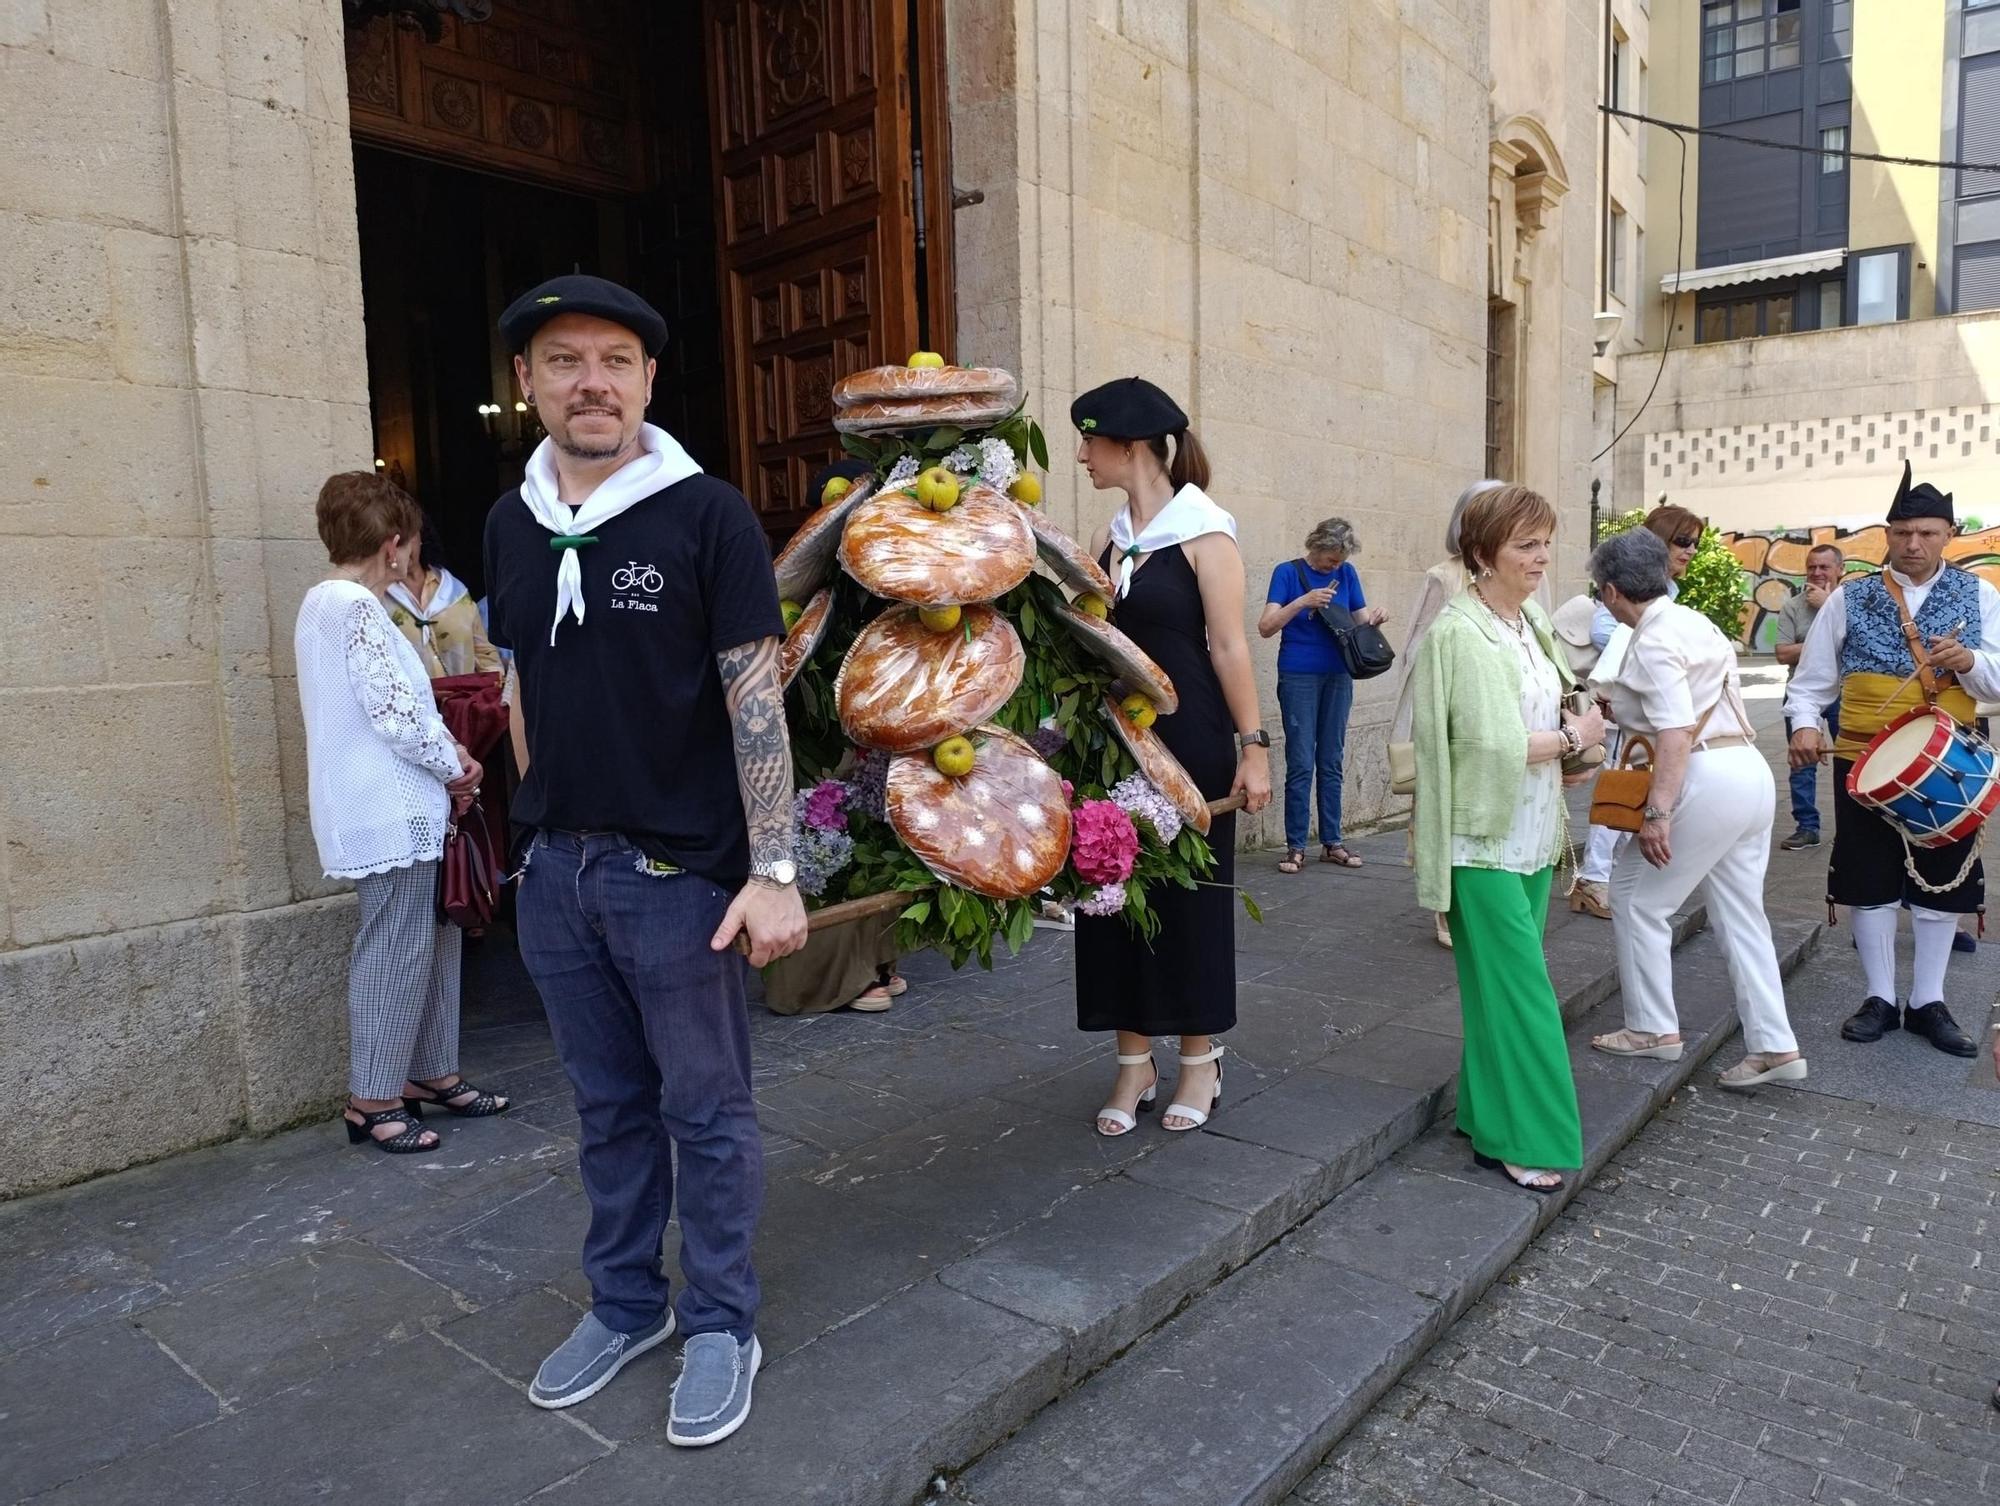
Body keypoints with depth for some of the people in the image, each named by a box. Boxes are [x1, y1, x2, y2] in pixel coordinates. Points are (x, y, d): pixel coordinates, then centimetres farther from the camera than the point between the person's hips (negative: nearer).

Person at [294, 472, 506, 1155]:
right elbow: (396, 710, -20)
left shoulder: (321, 603, 16)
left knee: (433, 940, 16)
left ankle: (430, 1072, 26)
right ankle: (372, 1100, 8)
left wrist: (445, 760, 10)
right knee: (397, 953, -2)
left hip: (393, 809, 10)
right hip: (390, 815, -10)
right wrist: (455, 764, -5)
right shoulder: (357, 606, -16)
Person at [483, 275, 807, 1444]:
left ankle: (721, 1327, 25)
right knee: (609, 1107, 17)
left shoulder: (707, 515, -9)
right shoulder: (513, 524, 8)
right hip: (556, 868, 5)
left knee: (706, 1110, 7)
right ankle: (628, 1303, 35)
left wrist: (773, 873, -17)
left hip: (678, 868, -5)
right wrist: (543, 832, 15)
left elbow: (756, 700, -12)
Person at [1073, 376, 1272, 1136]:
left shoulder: (1204, 531, -8)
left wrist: (1253, 745, -12)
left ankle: (1200, 1061, 21)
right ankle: (1134, 1061, 21)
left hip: (1190, 739, -6)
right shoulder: (1106, 539, 10)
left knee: (1191, 891, 5)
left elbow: (1229, 646, -11)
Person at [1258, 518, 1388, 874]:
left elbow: (1360, 619, 10)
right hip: (1299, 677, -4)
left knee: (1331, 763, 9)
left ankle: (1332, 842, 15)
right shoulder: (1288, 572, -5)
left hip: (1338, 677, 4)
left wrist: (1375, 616, -12)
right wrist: (1303, 601, -23)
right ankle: (1296, 847, 1)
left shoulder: (1346, 574, 7)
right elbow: (1265, 627, -11)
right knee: (1301, 764, -5)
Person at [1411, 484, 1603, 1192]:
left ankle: (1491, 1114, 28)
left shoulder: (1532, 621, 9)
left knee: (1509, 984, 15)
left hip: (1532, 834, 8)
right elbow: (1492, 745, -21)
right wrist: (1574, 738, -7)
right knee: (1517, 986, -3)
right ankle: (1517, 1139, 9)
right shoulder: (1461, 632, -17)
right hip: (1486, 840, -8)